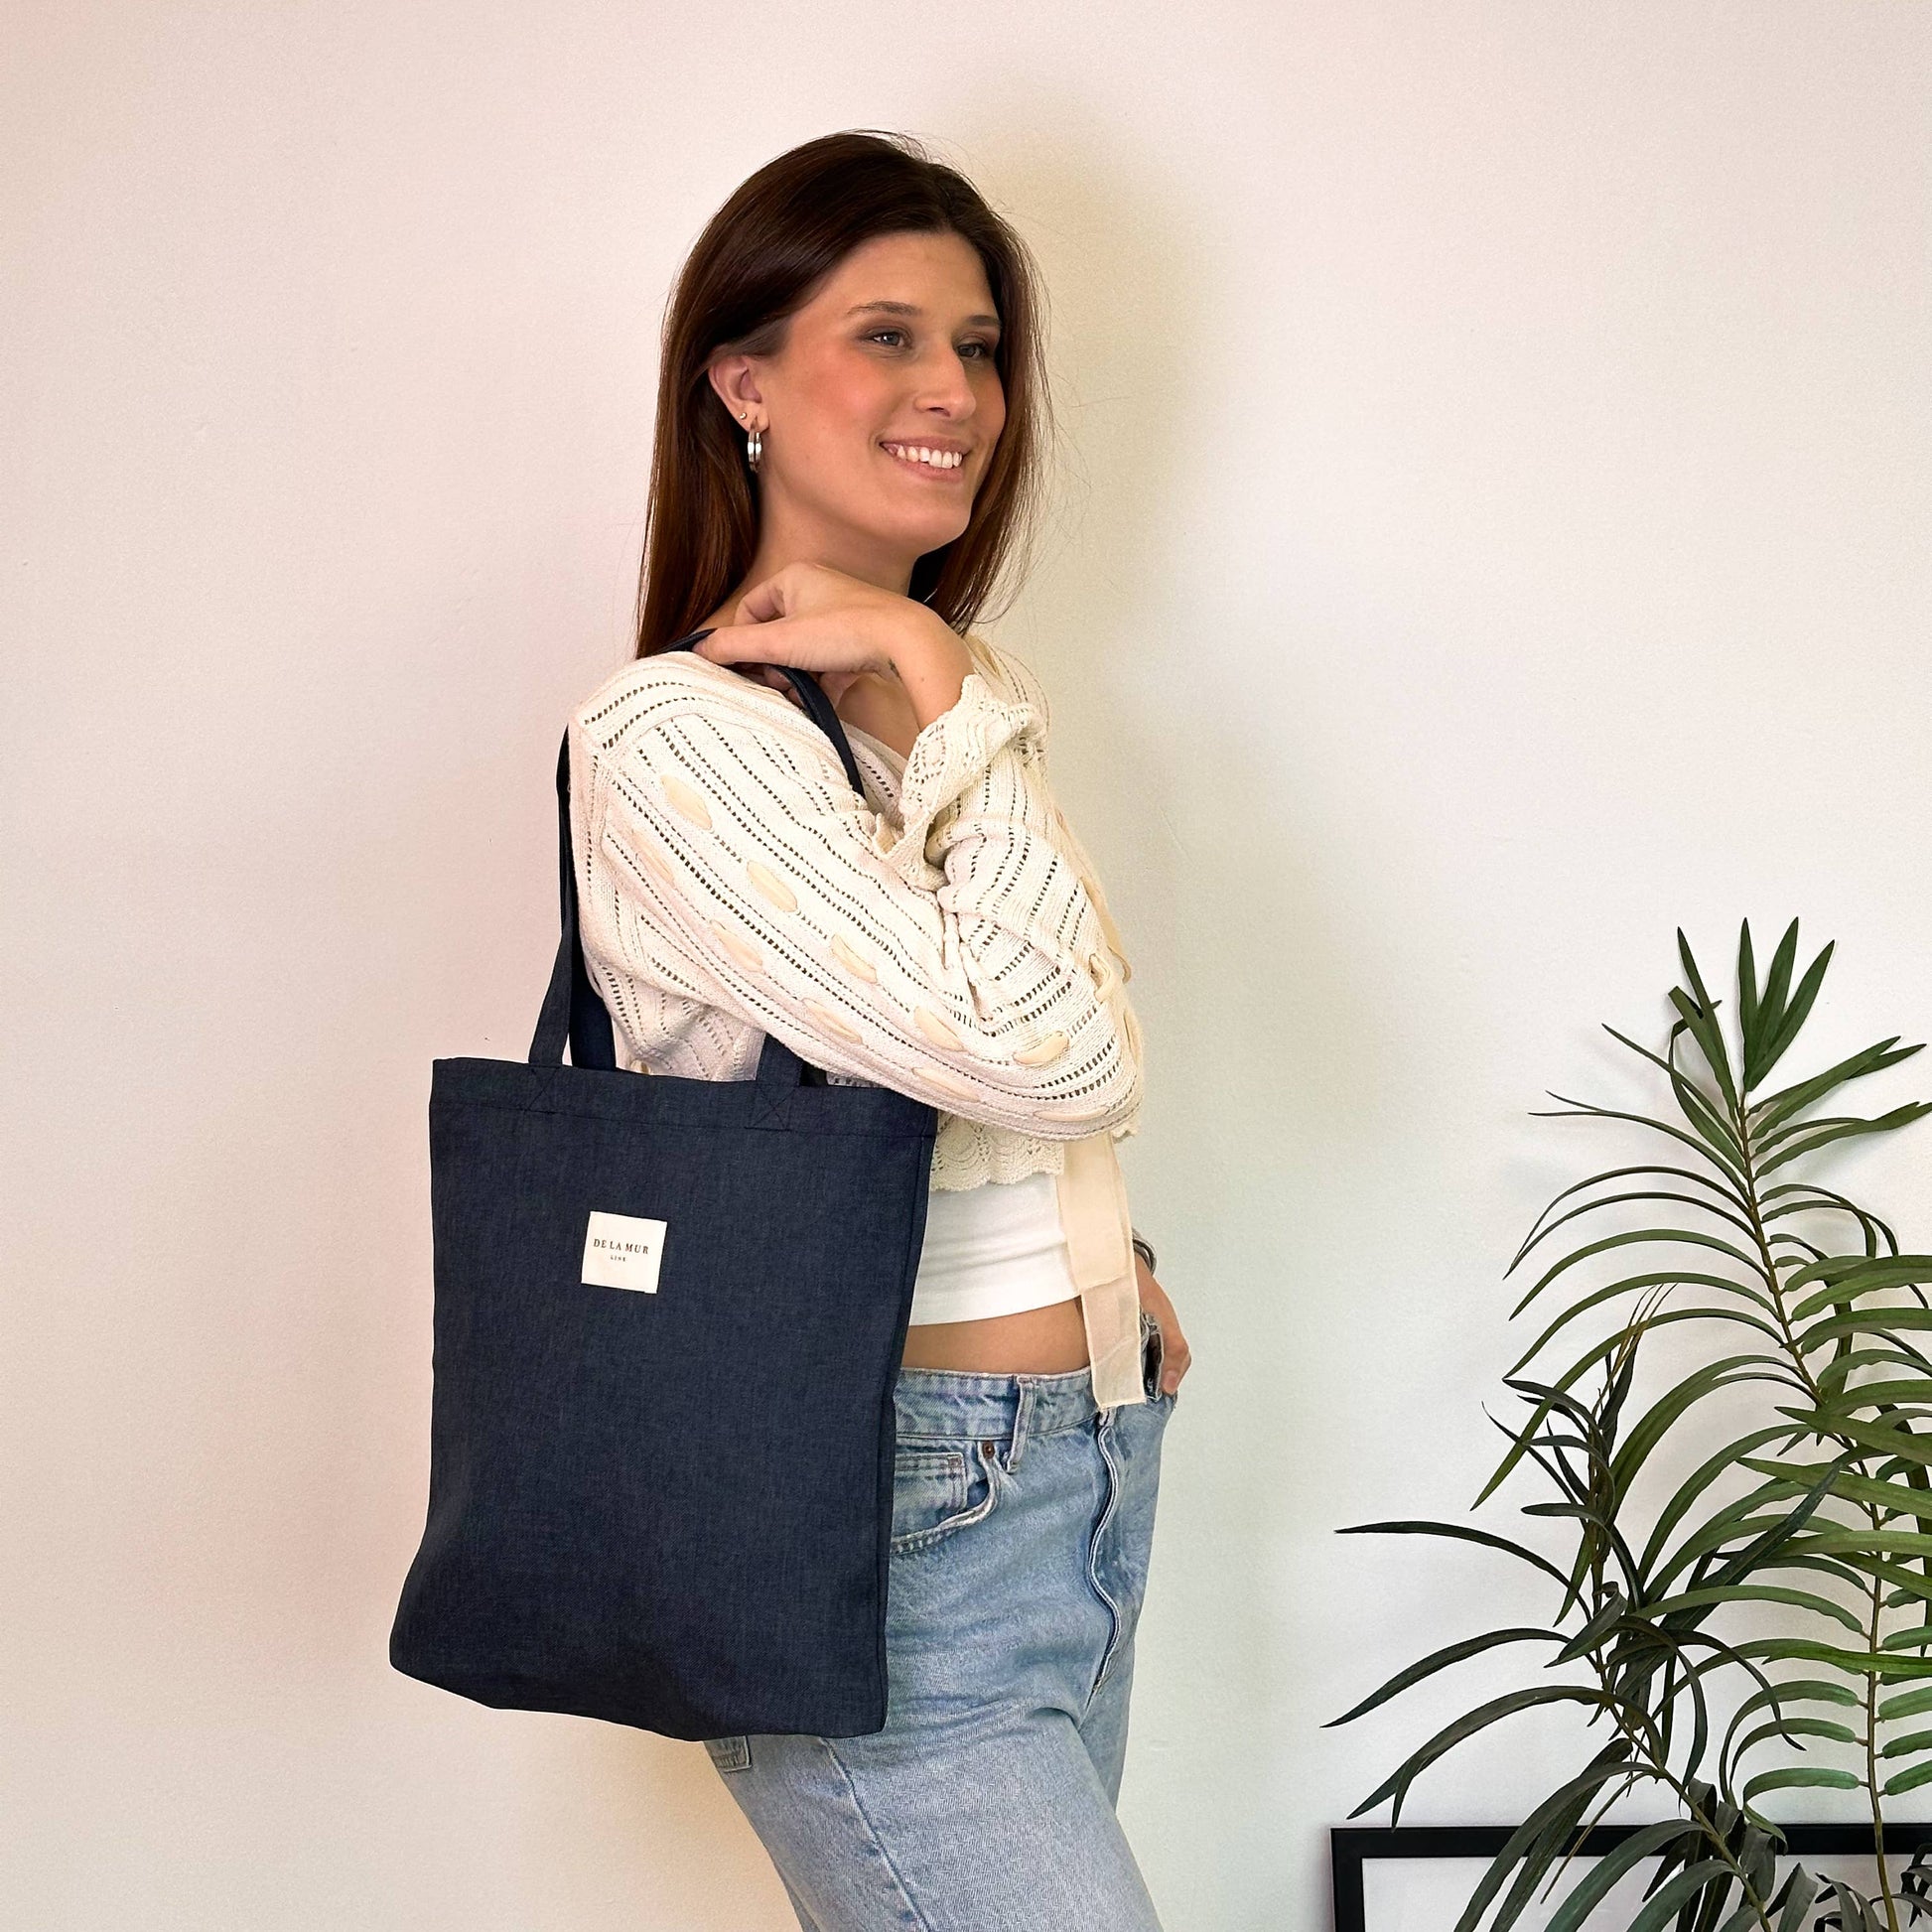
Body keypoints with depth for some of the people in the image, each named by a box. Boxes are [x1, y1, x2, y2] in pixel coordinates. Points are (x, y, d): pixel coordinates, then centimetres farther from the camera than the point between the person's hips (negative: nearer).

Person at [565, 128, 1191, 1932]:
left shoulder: (944, 694, 12)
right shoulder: (680, 733, -16)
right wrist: (940, 689, -18)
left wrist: (1102, 1265, 12)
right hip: (900, 1520, -8)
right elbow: (1055, 1058, -23)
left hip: (1081, 1475, 8)